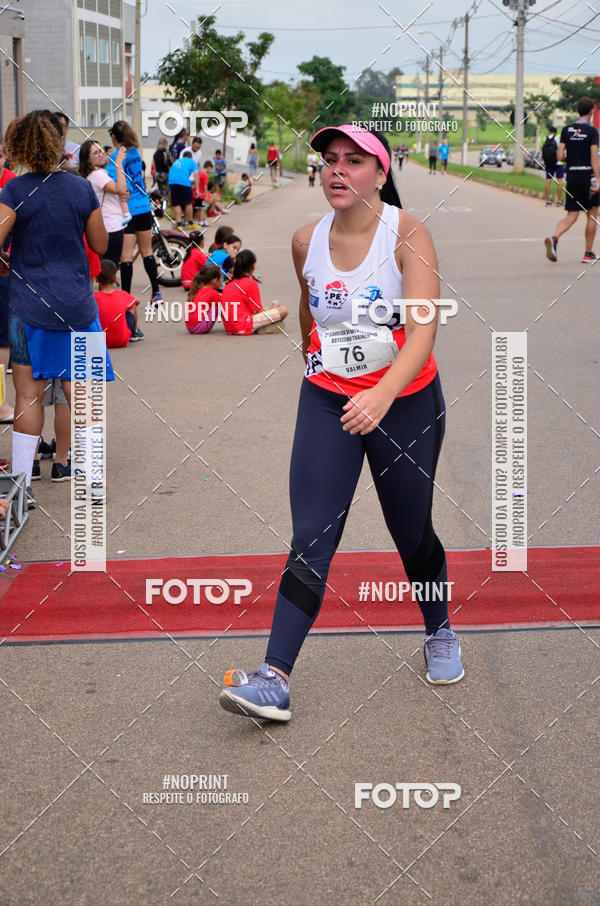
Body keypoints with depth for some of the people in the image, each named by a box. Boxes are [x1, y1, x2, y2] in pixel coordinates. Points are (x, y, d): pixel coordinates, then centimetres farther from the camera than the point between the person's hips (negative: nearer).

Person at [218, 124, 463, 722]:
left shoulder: (407, 235, -15)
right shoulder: (306, 242, -2)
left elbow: (424, 328, -27)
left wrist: (383, 394, -41)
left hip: (406, 401, -2)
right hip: (327, 402, 2)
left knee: (413, 535, 12)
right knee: (311, 537, -9)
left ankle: (439, 634, 40)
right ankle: (274, 680, -13)